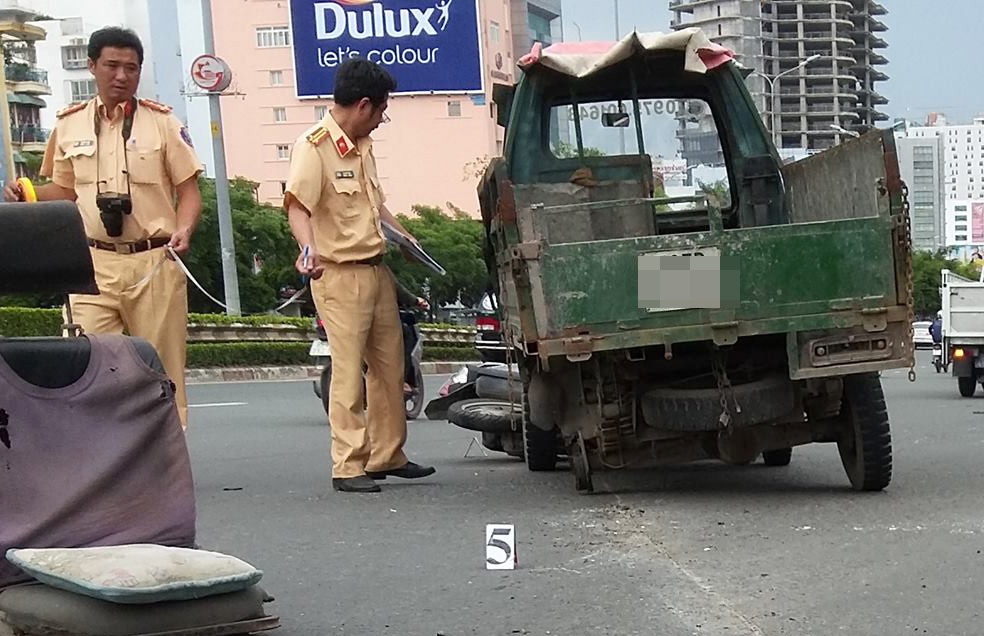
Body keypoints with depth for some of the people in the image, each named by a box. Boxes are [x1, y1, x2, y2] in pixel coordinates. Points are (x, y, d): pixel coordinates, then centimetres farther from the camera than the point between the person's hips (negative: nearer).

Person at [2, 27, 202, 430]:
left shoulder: (162, 122, 2)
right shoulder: (69, 125, 9)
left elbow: (188, 189, 3)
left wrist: (184, 231, -15)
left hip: (155, 261, -1)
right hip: (94, 263, 2)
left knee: (160, 372, 4)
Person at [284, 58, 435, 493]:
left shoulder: (362, 146, 14)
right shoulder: (313, 147, -13)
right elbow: (297, 206, -25)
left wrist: (404, 235, 25)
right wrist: (309, 247, -41)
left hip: (377, 271, 9)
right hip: (340, 274, -9)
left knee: (389, 366, 12)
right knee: (348, 372, -7)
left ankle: (387, 456, 23)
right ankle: (348, 466, -2)